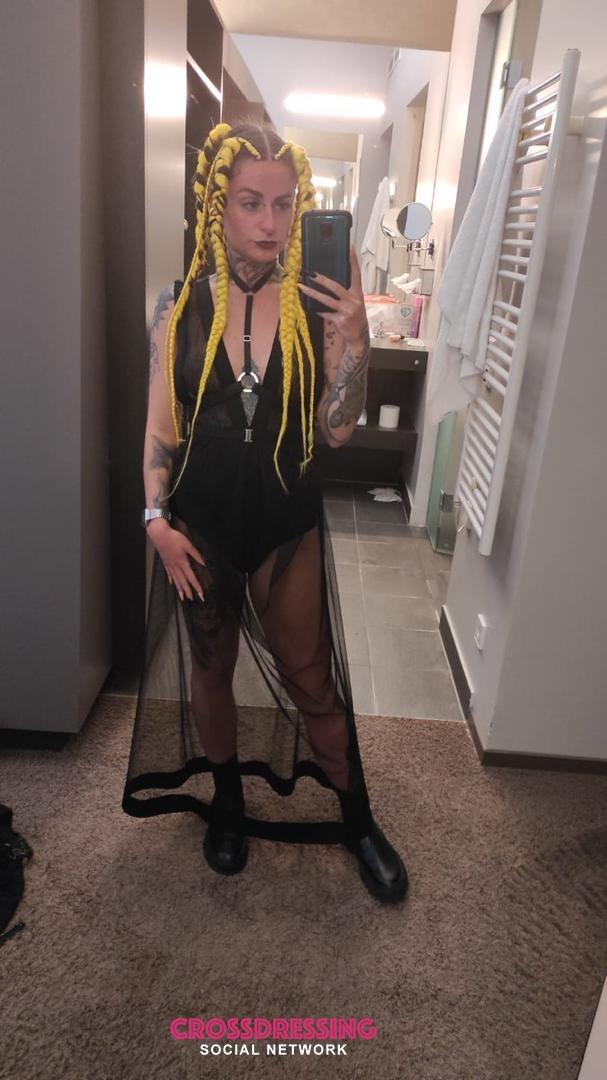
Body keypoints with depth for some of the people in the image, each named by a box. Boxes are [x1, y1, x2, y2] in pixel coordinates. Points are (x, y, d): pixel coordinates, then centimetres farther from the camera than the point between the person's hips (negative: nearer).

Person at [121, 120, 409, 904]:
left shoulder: (316, 304, -6)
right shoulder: (181, 304, -3)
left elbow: (336, 428, -10)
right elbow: (162, 422, 1)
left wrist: (354, 338, -22)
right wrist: (157, 517, -6)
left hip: (288, 524, -1)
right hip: (202, 523, 2)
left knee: (312, 678, 9)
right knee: (210, 668, 17)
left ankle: (356, 819, 32)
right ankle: (227, 803, 43)